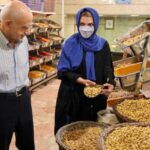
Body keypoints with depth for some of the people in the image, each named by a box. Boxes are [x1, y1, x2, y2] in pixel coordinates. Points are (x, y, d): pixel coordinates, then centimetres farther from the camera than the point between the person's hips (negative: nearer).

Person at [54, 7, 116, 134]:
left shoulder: (103, 44, 1)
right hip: (73, 95, -2)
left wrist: (110, 83, -23)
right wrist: (81, 80, -21)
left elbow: (108, 67, -2)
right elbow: (63, 71, -6)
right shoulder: (70, 43, -5)